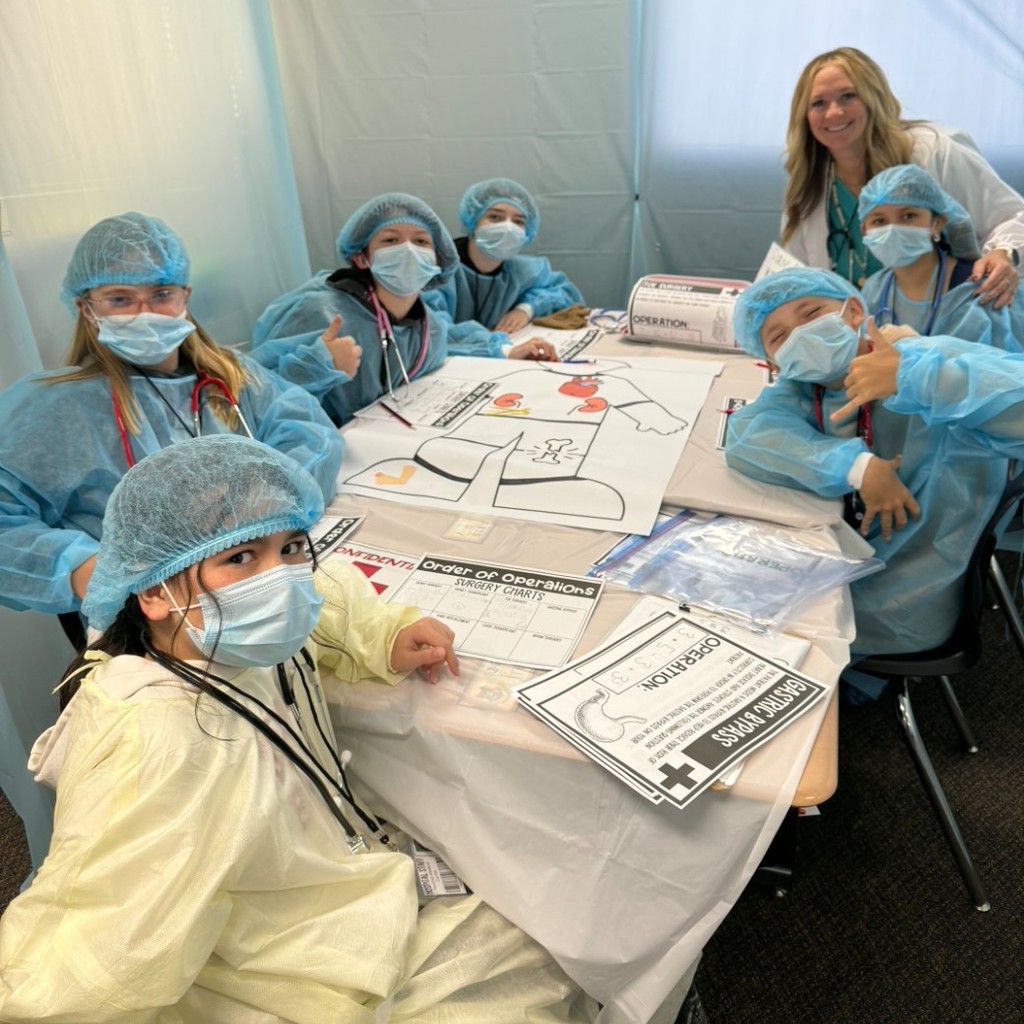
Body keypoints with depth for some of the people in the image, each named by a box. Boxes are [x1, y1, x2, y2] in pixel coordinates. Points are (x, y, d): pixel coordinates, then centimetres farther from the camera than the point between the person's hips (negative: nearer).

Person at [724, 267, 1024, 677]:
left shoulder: (930, 359, -20)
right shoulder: (804, 387, -4)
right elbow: (746, 436, -23)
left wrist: (908, 376, -38)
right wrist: (856, 467, -32)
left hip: (900, 601, -5)